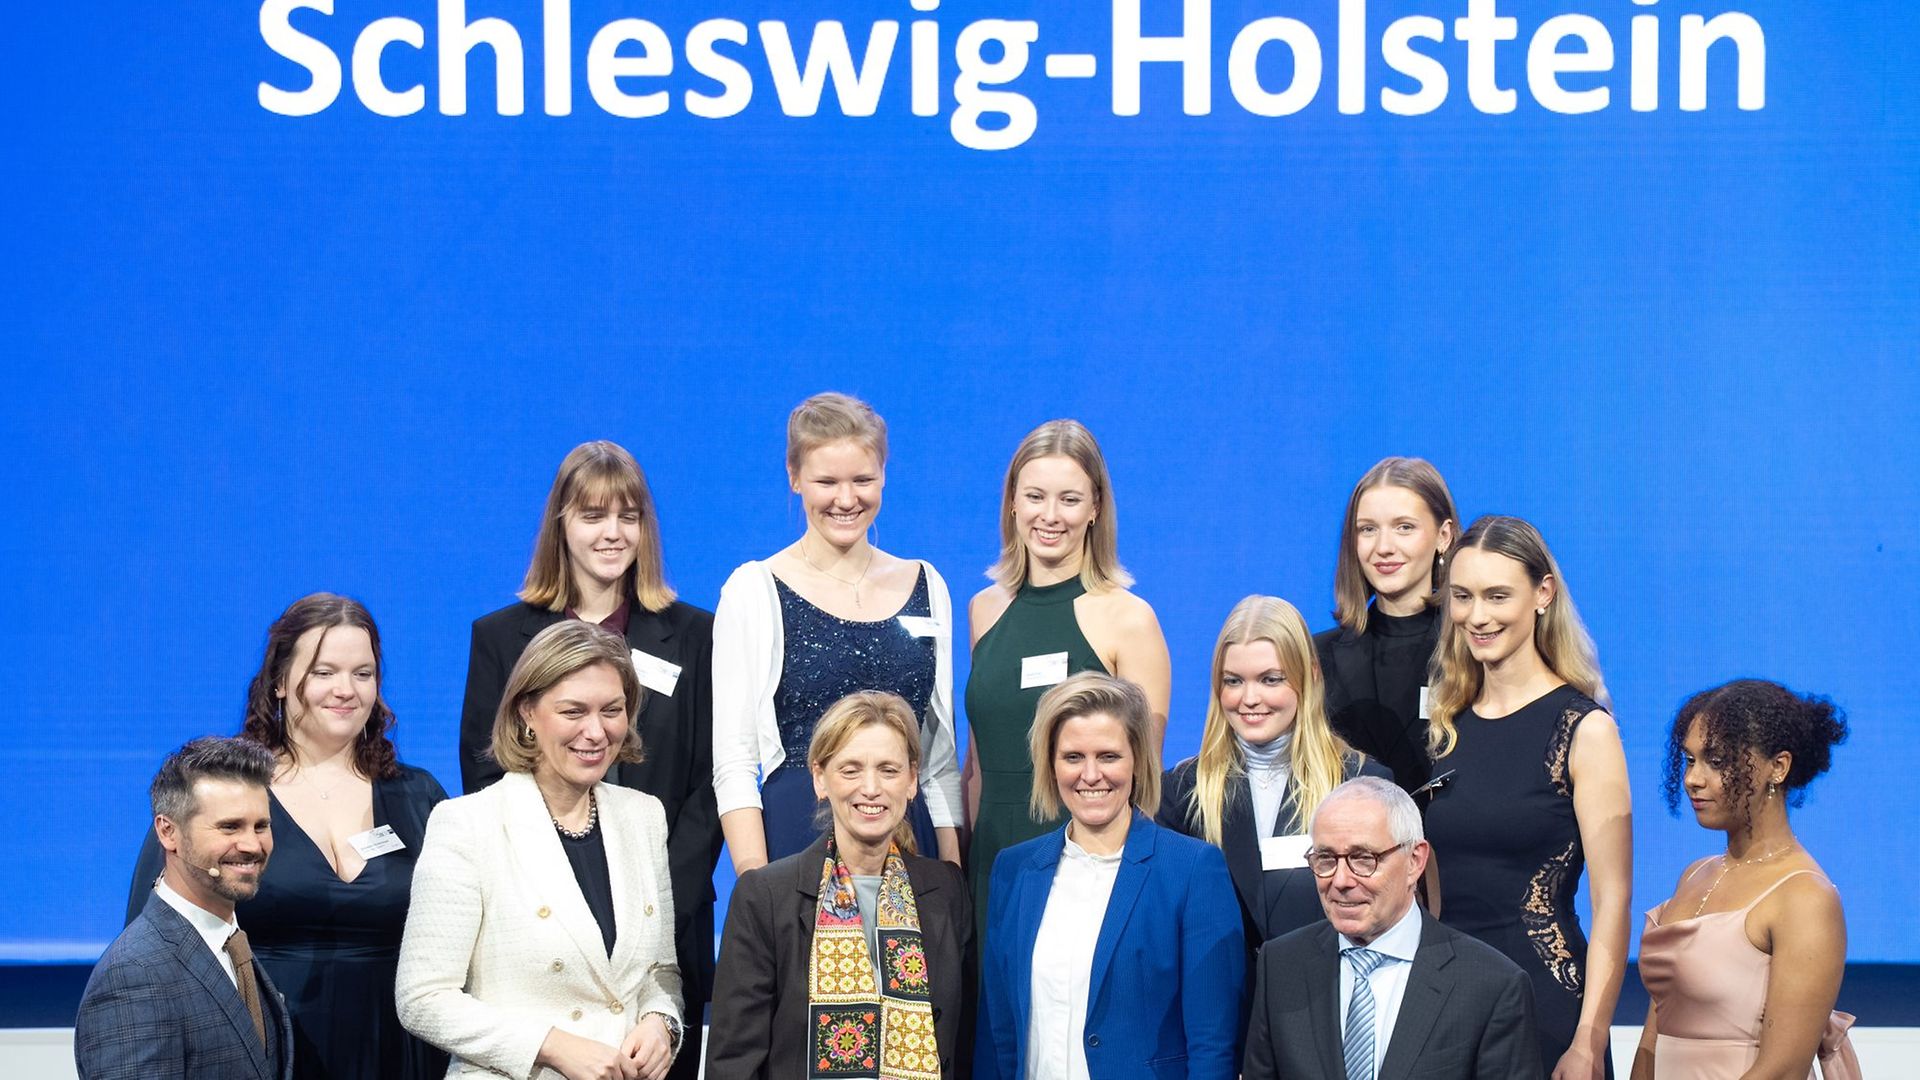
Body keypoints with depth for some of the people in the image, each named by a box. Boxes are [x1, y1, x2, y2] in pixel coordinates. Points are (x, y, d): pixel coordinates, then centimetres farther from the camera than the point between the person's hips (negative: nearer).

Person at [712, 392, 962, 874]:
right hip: (795, 839, -3)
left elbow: (941, 755, 14)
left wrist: (953, 873, 5)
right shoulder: (754, 590, -1)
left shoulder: (925, 587, 10)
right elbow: (733, 763, -5)